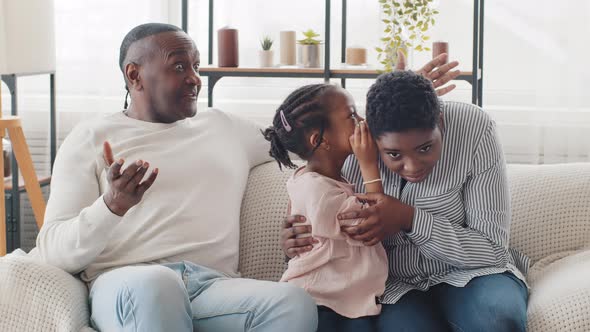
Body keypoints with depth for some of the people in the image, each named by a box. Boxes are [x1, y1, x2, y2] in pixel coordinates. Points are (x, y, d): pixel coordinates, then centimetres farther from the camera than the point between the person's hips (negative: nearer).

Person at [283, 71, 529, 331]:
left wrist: (410, 219, -29)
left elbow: (492, 249, -17)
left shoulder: (474, 130, -19)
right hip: (394, 284, -1)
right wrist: (297, 243, -20)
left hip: (465, 272, 1)